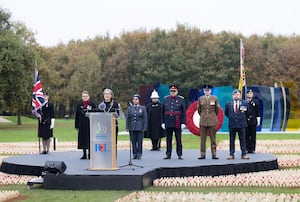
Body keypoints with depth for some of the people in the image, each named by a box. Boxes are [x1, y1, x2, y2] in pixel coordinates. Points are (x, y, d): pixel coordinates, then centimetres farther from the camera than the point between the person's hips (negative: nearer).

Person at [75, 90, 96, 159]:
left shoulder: (92, 104, -1)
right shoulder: (79, 105, 6)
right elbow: (76, 116, 8)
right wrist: (77, 126, 4)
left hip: (90, 124, -3)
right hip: (82, 125, 3)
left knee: (90, 138, -3)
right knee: (82, 138, 6)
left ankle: (90, 154, 4)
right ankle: (84, 154, 14)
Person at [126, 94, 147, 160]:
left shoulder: (143, 108, 5)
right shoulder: (130, 108, 10)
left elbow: (145, 119, 3)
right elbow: (128, 118, 10)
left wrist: (144, 128, -4)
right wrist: (127, 127, 3)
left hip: (140, 128, -2)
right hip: (132, 128, 2)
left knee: (139, 141, -3)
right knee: (133, 142, 2)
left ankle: (139, 155, 4)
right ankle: (134, 154, 8)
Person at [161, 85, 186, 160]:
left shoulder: (181, 99, 1)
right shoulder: (165, 99, 7)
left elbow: (184, 112, 0)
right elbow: (162, 112, 8)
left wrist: (183, 123, -6)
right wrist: (163, 122, 4)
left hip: (177, 124, -2)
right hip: (168, 124, 2)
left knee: (178, 140, 1)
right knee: (168, 140, 6)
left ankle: (180, 154, 6)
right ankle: (168, 154, 11)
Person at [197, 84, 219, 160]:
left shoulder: (215, 98, 2)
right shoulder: (200, 99, 5)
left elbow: (217, 110, 11)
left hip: (212, 121, -1)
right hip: (203, 121, 1)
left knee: (213, 138, 1)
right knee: (203, 138, 1)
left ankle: (214, 154, 3)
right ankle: (202, 155, 4)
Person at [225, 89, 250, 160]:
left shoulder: (244, 103, 1)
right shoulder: (228, 104, 4)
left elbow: (247, 113, 11)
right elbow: (226, 113, 16)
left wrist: (242, 119, 10)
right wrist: (231, 118, 12)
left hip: (241, 125, -1)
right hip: (232, 125, 1)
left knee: (242, 140, 2)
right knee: (231, 141, 4)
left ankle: (244, 154, 6)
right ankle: (231, 155, 8)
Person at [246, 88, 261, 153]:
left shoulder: (255, 102, 6)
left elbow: (258, 112, 5)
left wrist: (258, 121, 1)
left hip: (253, 121, 0)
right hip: (245, 121, 0)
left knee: (253, 135, 1)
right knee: (246, 136, 1)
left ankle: (252, 149, 6)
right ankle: (246, 149, 6)